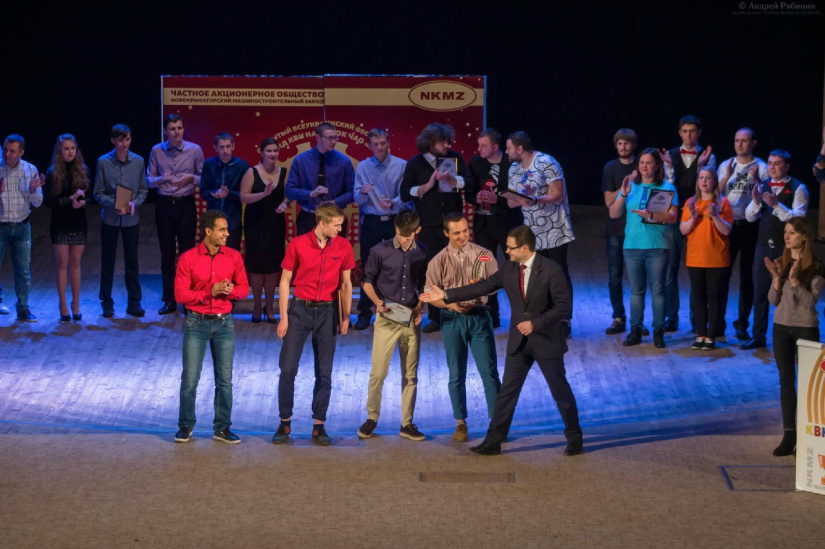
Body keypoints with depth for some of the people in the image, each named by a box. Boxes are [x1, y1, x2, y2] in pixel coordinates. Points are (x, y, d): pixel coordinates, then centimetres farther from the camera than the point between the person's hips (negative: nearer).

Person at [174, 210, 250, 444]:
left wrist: (231, 290, -14)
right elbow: (180, 294, -9)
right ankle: (186, 426, 13)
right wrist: (209, 293, -19)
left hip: (224, 323, 2)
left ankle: (222, 427, 15)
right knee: (190, 378, 0)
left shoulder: (233, 256, 1)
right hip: (196, 322, -2)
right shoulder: (188, 258, -8)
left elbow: (244, 288, 8)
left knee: (225, 379, 5)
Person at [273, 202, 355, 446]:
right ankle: (285, 423, 11)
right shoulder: (298, 244, -6)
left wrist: (345, 316, 3)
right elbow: (285, 282, -1)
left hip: (327, 311, 2)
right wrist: (284, 317, -5)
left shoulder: (343, 246, 1)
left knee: (324, 373, 4)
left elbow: (345, 284, 8)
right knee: (287, 369, 0)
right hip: (300, 309, -2)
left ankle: (319, 426, 11)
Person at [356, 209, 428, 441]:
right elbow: (367, 280, 2)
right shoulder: (380, 251, -7)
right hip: (386, 318, -3)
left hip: (411, 319, 3)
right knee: (378, 372, -5)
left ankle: (407, 423, 14)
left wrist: (420, 308, 0)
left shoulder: (422, 253, 2)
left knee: (410, 374, 6)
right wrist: (377, 301, -13)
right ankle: (372, 418, 12)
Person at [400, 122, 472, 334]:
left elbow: (469, 181, -5)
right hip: (429, 225, 0)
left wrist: (451, 179, -20)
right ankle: (435, 317, 9)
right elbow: (405, 193, -3)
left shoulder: (455, 158, 7)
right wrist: (427, 186, -14)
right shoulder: (415, 163, 3)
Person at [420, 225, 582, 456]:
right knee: (507, 391, 5)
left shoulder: (551, 270, -18)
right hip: (519, 341, 5)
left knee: (560, 390, 6)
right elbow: (483, 287, 4)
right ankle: (493, 441, 9)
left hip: (546, 340, -5)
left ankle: (575, 438, 21)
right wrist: (446, 295, 1)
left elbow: (563, 307, -17)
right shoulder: (509, 269, -1)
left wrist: (535, 323, -24)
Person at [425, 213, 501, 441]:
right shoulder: (439, 261, -1)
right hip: (452, 319, 1)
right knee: (456, 375, 8)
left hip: (479, 316, 0)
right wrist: (450, 304, -18)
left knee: (489, 371, -1)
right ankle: (460, 423, 20)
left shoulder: (484, 255, -1)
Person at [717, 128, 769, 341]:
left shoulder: (762, 168, -1)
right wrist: (727, 177, -12)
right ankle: (718, 323, 8)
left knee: (746, 276, 4)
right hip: (726, 225, 2)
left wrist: (756, 180, -20)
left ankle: (742, 324, 11)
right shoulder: (726, 166, 9)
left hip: (750, 226, -2)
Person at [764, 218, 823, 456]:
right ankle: (789, 434, 10)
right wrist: (777, 278, -13)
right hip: (782, 327, 4)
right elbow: (773, 301, 2)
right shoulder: (780, 263, 5)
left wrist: (794, 280, -25)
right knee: (786, 381, 6)